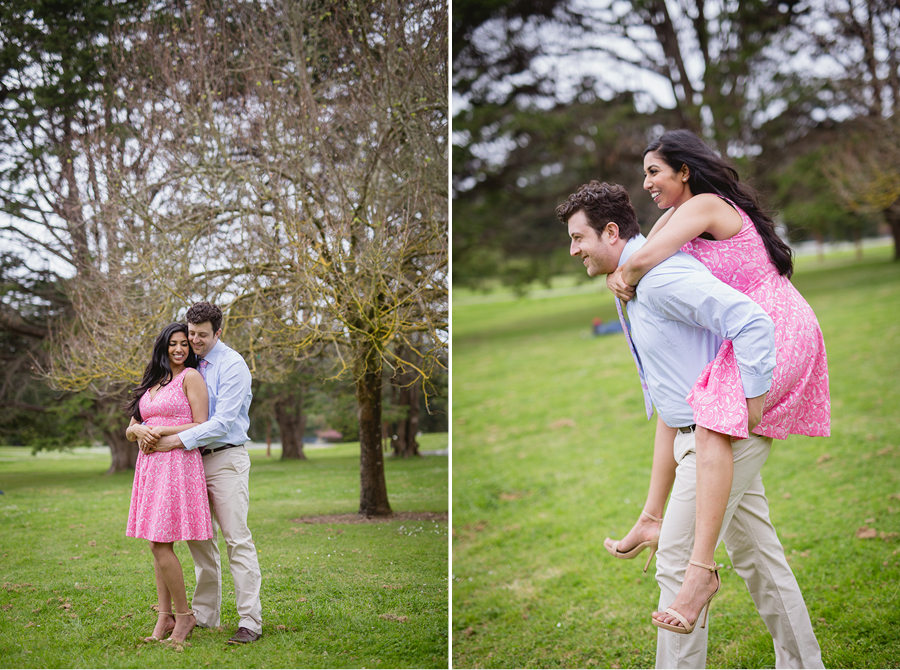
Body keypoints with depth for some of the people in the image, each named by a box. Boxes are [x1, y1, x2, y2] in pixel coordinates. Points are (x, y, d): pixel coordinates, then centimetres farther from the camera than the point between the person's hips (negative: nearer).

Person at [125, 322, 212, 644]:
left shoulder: (190, 377, -2)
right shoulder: (153, 382, 20)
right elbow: (130, 430, 19)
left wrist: (161, 431, -11)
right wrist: (138, 429, -4)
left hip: (177, 464, -7)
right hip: (150, 464, 7)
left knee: (161, 544, -10)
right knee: (157, 545, 7)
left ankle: (184, 615, 2)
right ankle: (165, 617, 13)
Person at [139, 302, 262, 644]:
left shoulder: (232, 365, -11)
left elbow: (223, 421, -18)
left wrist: (178, 440, -22)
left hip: (226, 458, -7)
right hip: (194, 459, 7)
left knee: (237, 539, -9)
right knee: (199, 539, 11)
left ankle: (250, 621, -7)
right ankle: (204, 614, 21)